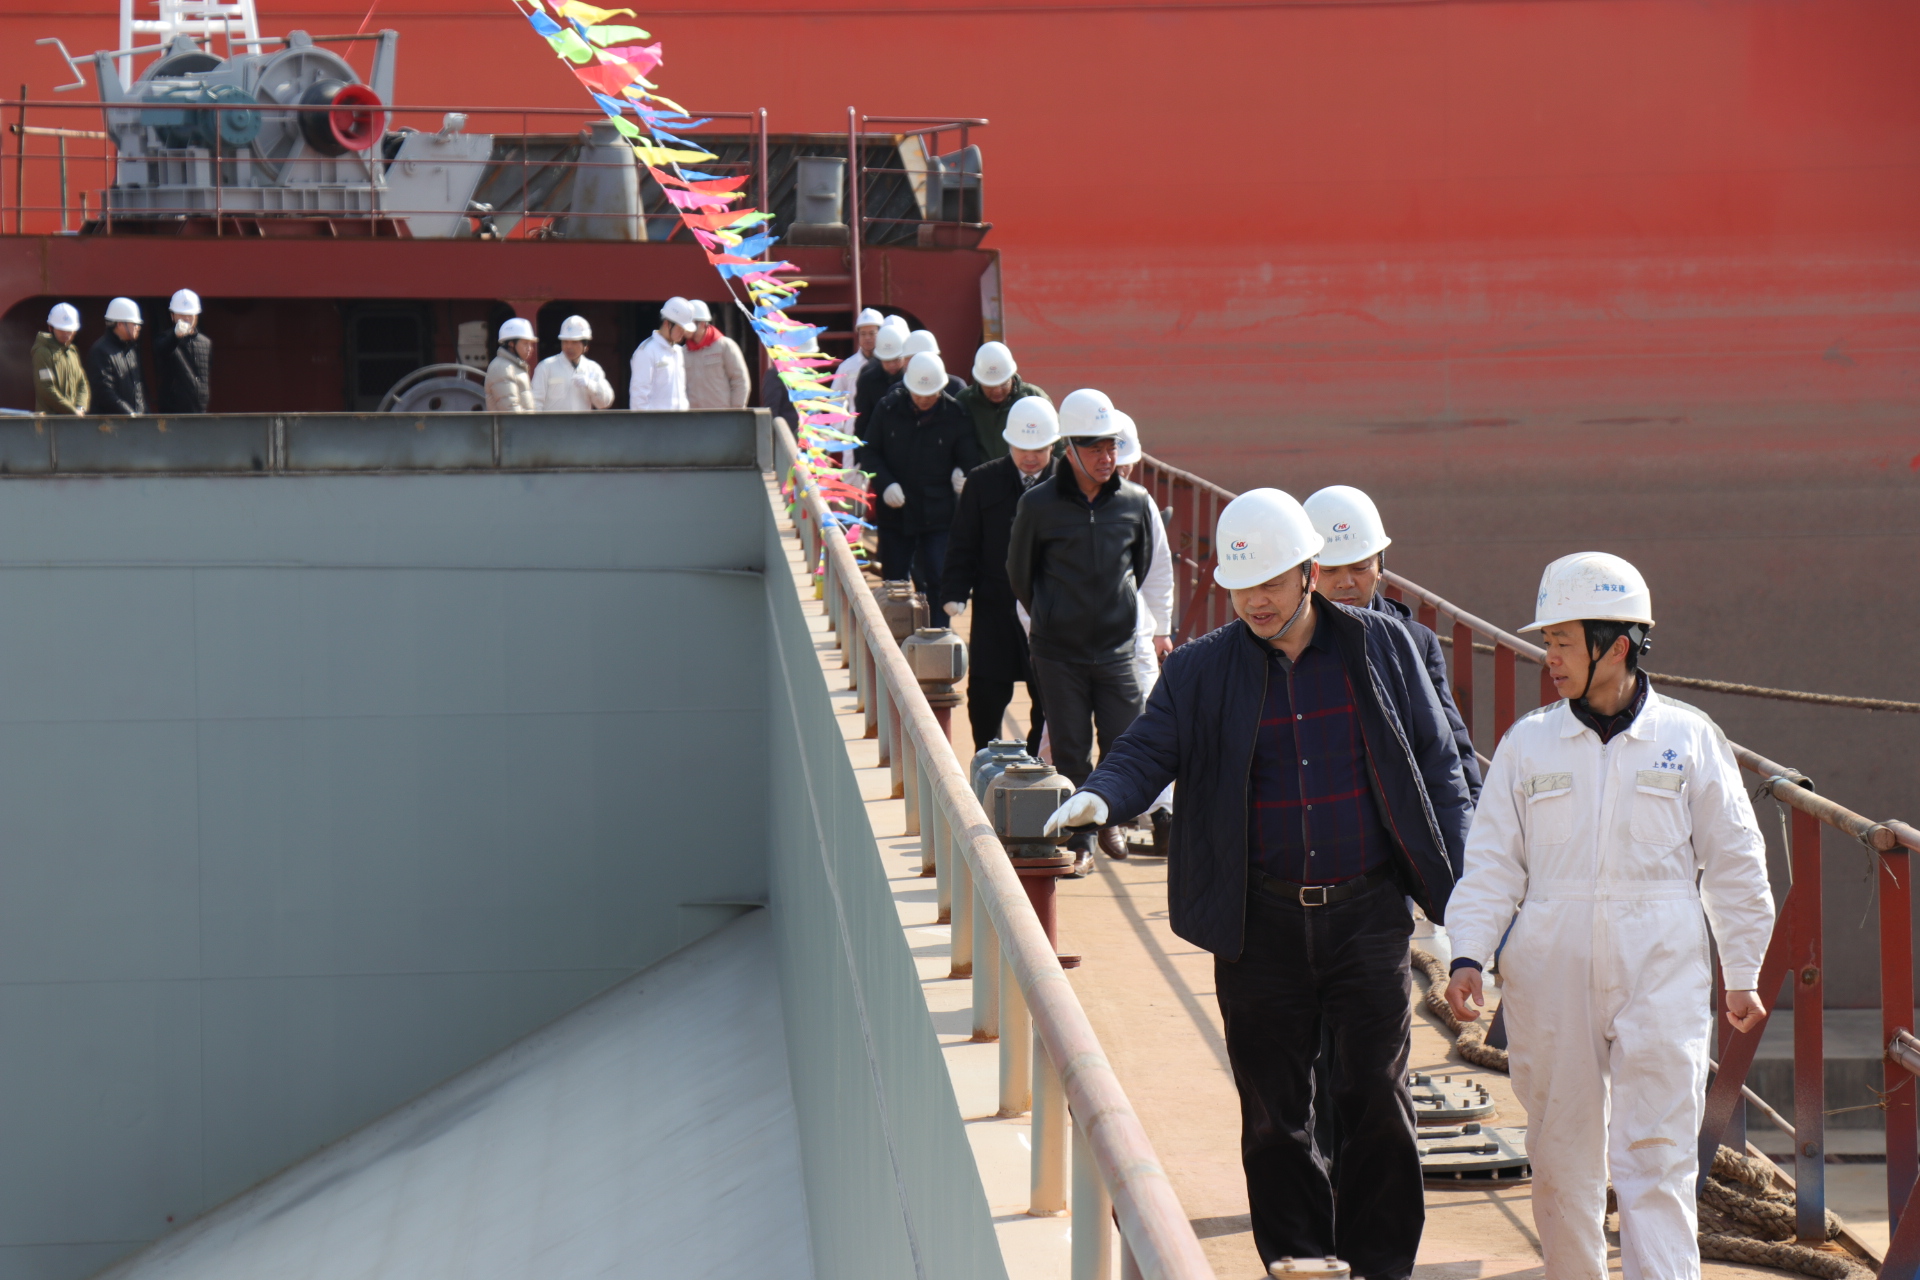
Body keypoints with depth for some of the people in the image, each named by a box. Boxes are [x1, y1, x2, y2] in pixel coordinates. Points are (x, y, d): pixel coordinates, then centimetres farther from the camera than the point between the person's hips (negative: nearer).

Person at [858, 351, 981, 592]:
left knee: (935, 581, -8)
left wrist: (963, 476, -19)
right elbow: (869, 452, 5)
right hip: (895, 513, 2)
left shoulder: (956, 416, -6)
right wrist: (885, 484, -11)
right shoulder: (888, 408, -2)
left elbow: (970, 461, 3)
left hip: (938, 517, -2)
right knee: (893, 582, 10)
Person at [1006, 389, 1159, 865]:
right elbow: (1019, 572, 7)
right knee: (1070, 750, 3)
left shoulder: (1135, 502, -2)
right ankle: (1079, 837, 19)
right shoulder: (1039, 505, -8)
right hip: (1058, 651, -1)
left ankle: (1110, 818, 27)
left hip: (1117, 646, 1)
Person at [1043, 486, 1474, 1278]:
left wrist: (1463, 885, 1)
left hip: (1367, 913, -1)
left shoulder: (1380, 648, 4)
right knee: (1273, 1109, 6)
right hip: (1261, 923, 1)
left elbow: (1437, 767, 7)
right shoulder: (1201, 671, 3)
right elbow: (1148, 753, -4)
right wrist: (1099, 797, -27)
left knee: (1377, 1098, 1)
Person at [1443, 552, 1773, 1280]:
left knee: (1656, 1157, -8)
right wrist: (1468, 955, -7)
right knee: (1562, 1157, 8)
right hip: (1551, 975, 2)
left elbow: (1734, 863, 9)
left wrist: (1743, 973, 10)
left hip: (1661, 974, -2)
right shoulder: (1528, 744, 5)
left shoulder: (1688, 739, 2)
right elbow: (1492, 861, 6)